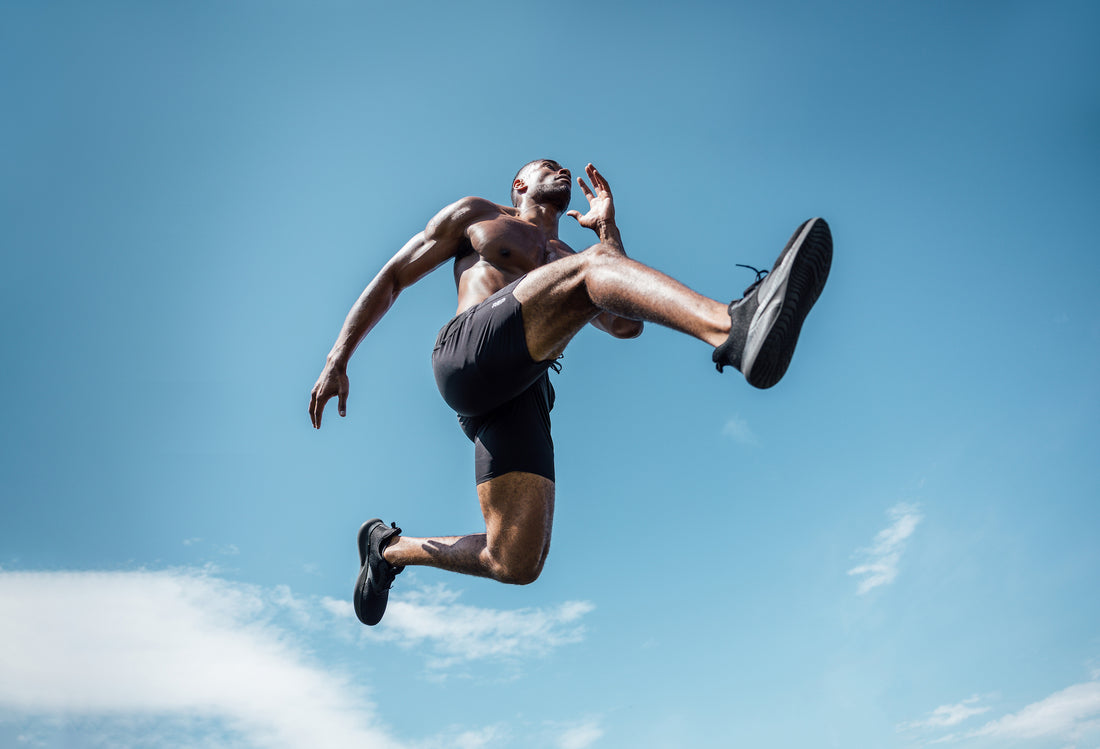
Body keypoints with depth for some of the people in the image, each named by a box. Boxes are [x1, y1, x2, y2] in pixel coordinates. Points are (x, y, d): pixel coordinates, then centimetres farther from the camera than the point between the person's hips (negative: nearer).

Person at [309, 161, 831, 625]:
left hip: (523, 402, 5)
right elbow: (392, 278, 23)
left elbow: (627, 326, 17)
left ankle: (389, 546, 16)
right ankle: (735, 329, -54)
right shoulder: (476, 215, 28)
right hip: (467, 354, -5)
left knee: (517, 565, -11)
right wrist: (338, 359, 11)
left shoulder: (569, 260, 36)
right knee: (594, 264, -26)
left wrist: (606, 227, 18)